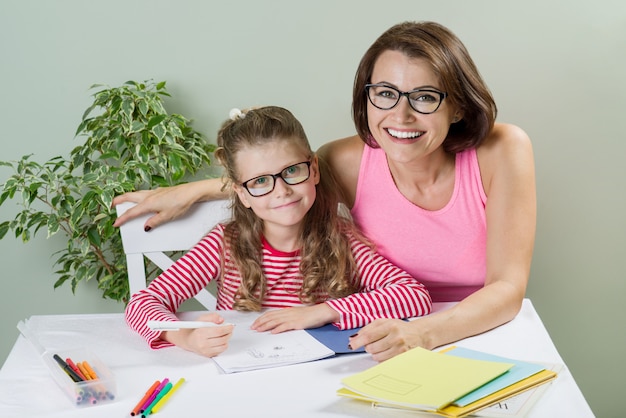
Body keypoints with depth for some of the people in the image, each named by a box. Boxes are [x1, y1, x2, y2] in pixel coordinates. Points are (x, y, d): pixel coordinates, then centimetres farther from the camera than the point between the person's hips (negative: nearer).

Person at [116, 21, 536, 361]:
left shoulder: (502, 151, -15)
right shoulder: (351, 160, -10)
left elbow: (508, 289, -17)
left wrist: (423, 333, -34)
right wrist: (190, 190, 15)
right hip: (386, 349, 2)